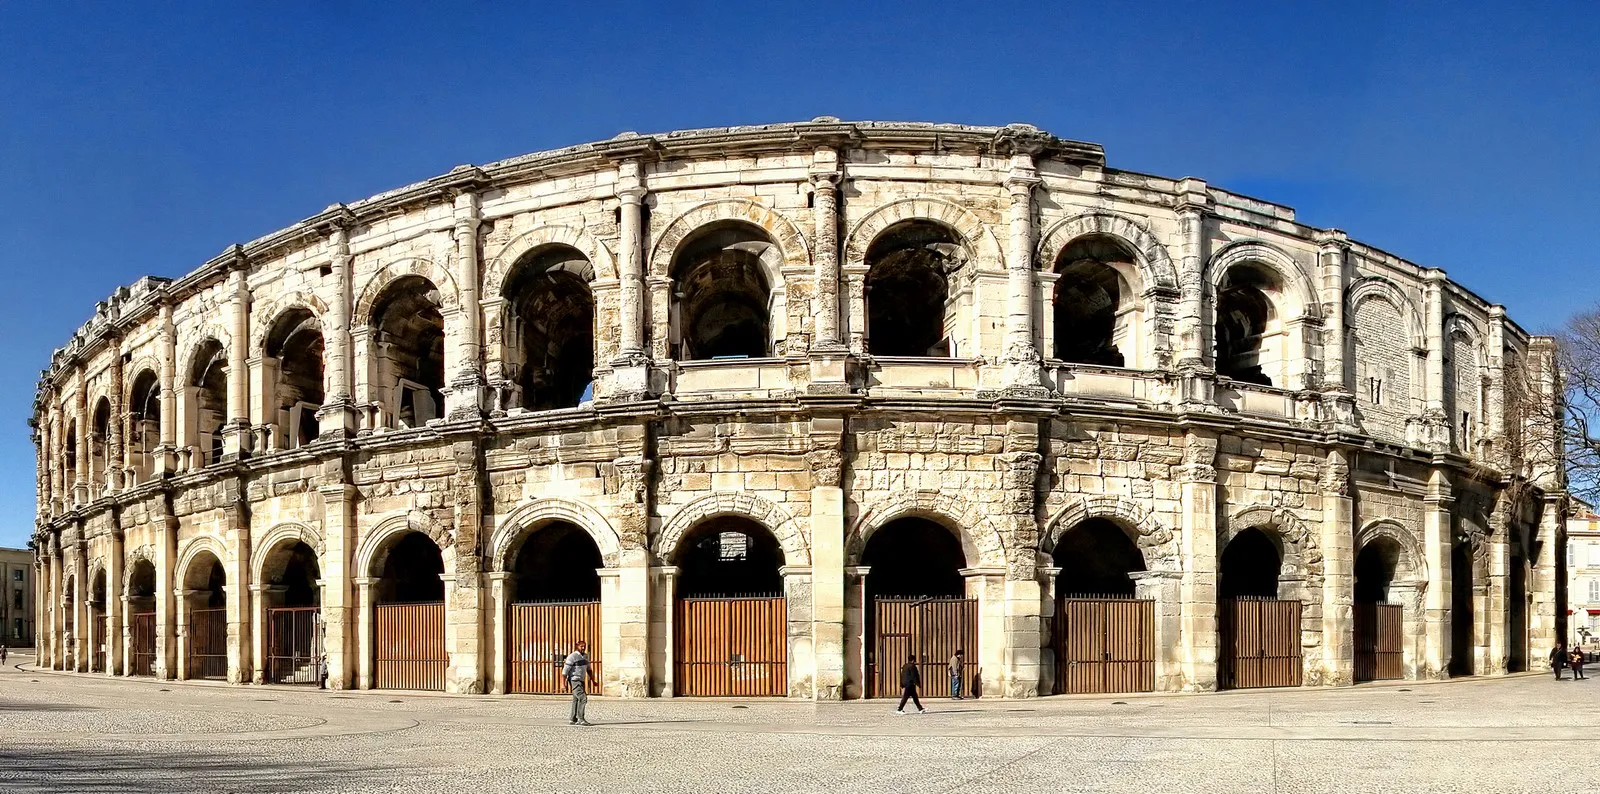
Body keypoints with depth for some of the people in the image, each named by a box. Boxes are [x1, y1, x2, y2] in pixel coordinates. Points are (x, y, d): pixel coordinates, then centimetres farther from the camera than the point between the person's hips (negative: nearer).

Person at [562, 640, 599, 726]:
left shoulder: (585, 656, 10)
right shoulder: (572, 656, -14)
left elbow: (588, 669, 21)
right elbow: (565, 671, -16)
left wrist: (593, 681, 18)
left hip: (581, 681, 8)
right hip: (574, 681, -8)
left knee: (576, 700, 12)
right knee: (583, 698, -18)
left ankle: (573, 720, 19)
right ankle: (581, 719, -18)